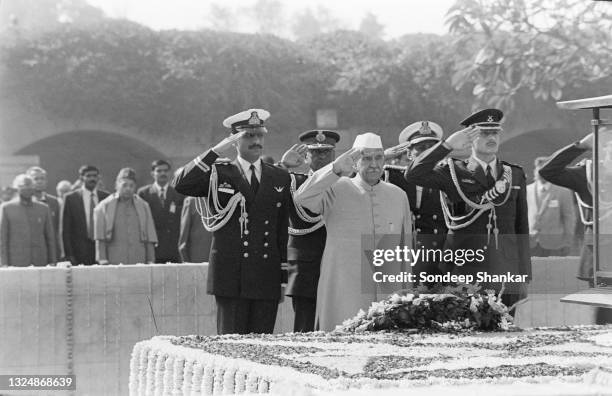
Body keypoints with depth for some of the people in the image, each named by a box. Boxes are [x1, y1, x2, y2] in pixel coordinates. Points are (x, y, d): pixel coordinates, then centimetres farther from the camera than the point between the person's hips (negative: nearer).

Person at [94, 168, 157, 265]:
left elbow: (150, 239, 13)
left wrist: (150, 261, 5)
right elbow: (100, 239, 3)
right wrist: (103, 260, -6)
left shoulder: (143, 206, 15)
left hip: (139, 262, 2)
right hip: (113, 263, -2)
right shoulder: (103, 207, 7)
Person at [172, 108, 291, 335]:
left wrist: (283, 279, 10)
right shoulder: (217, 174, 5)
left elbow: (283, 231, 15)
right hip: (230, 278, -3)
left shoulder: (280, 178, 14)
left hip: (267, 280, 3)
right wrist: (217, 150, -16)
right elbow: (180, 184, -14)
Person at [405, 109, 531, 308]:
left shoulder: (515, 174, 15)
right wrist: (447, 145, -18)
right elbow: (413, 175, -12)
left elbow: (522, 229, 15)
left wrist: (523, 277, 11)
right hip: (466, 274, -3)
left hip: (507, 276, 3)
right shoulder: (454, 172, 5)